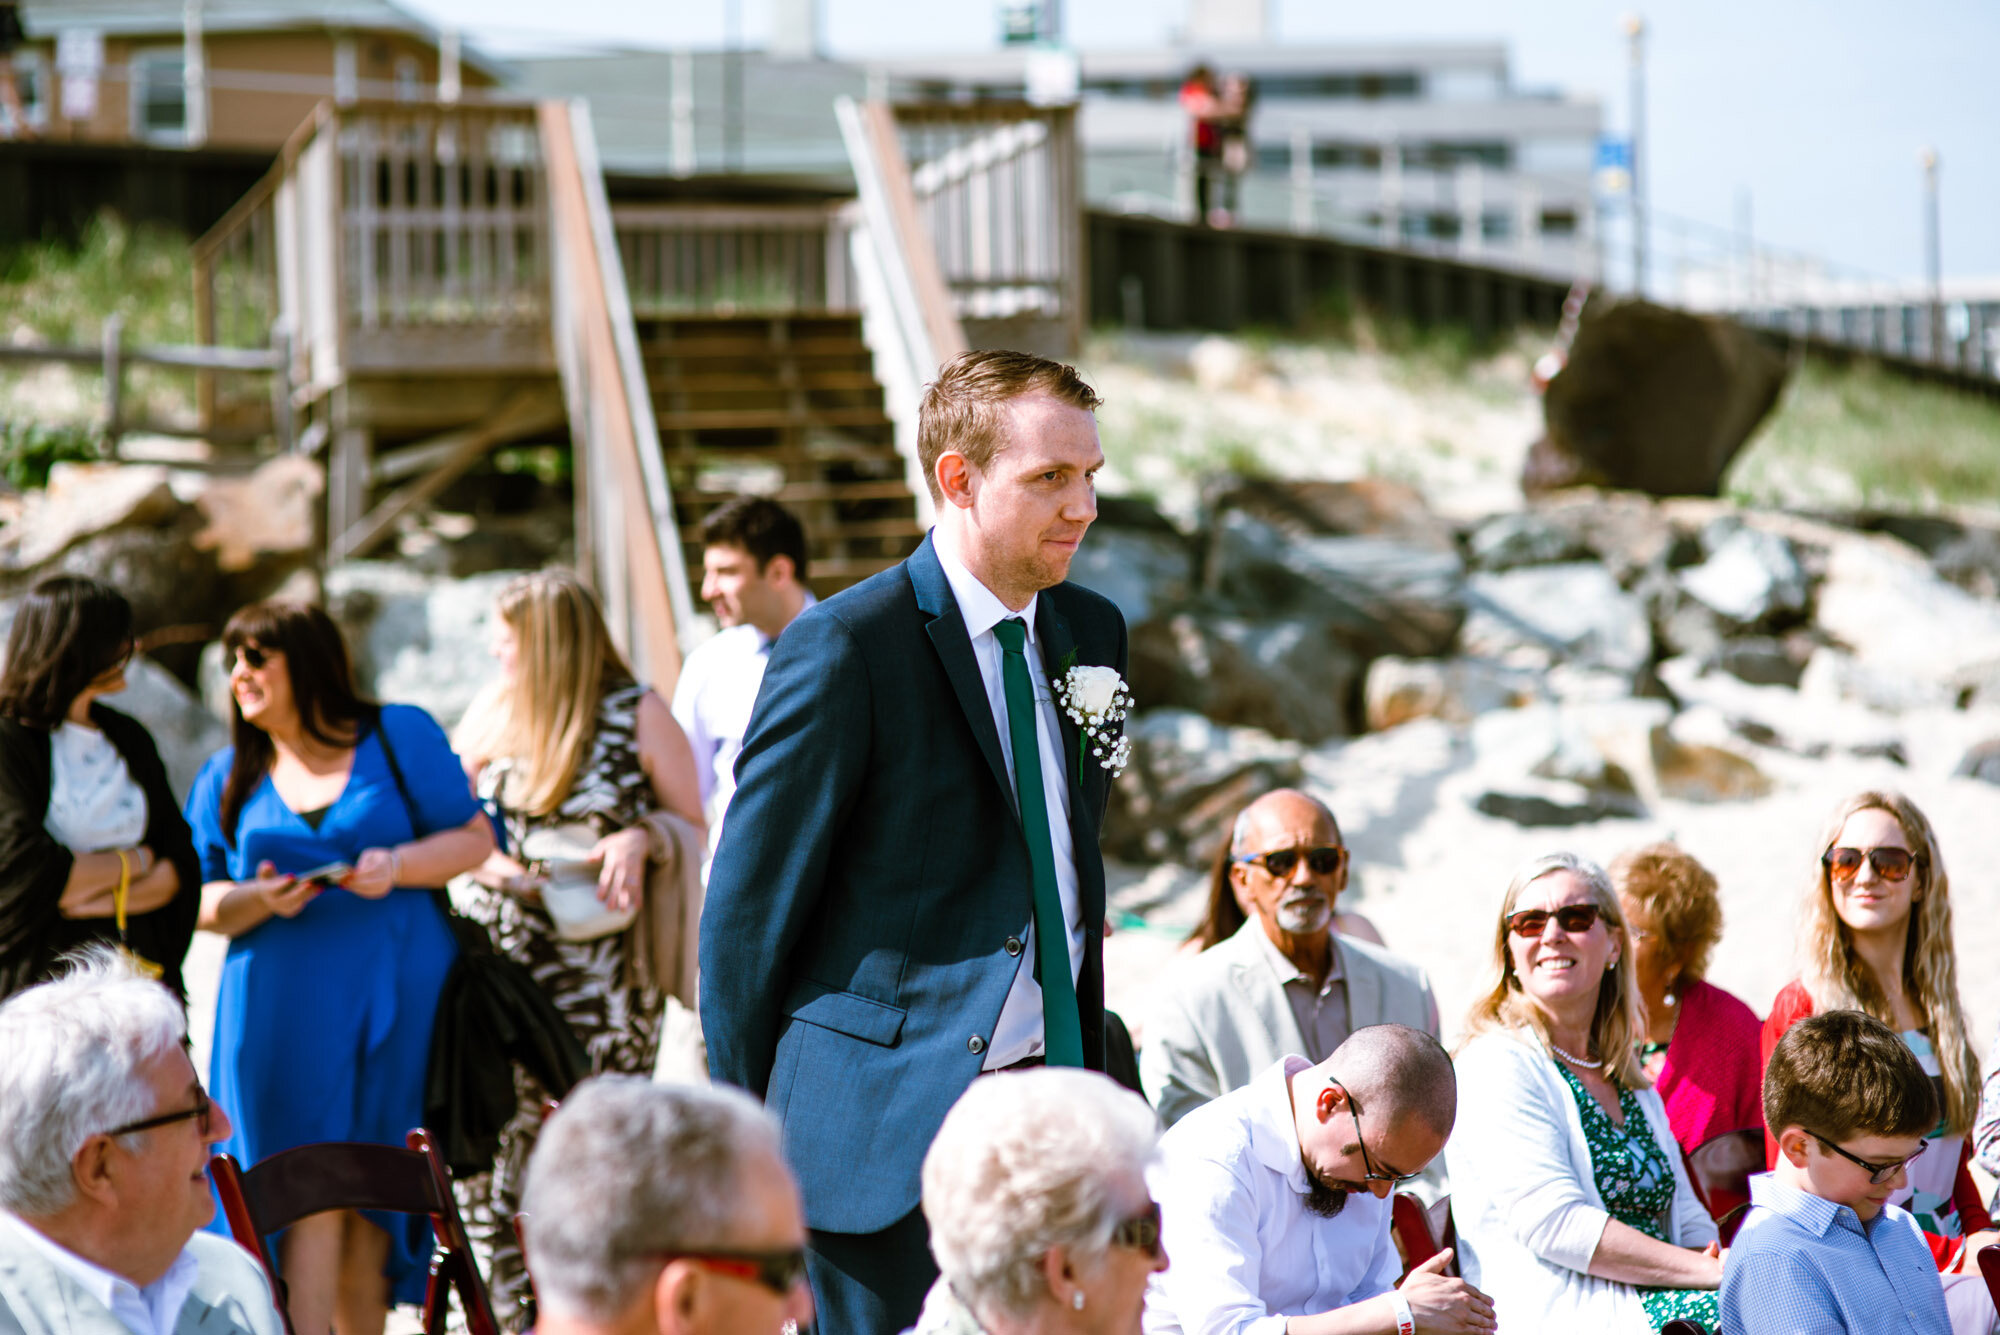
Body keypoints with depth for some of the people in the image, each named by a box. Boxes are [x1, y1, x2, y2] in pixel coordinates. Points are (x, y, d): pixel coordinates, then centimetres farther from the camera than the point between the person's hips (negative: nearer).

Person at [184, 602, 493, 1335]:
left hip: (396, 997, -1)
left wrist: (399, 865, -14)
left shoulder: (400, 736, 6)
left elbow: (474, 837, 4)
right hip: (283, 1008, 1)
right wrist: (258, 899, -12)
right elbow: (204, 904, 10)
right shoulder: (227, 777, 12)